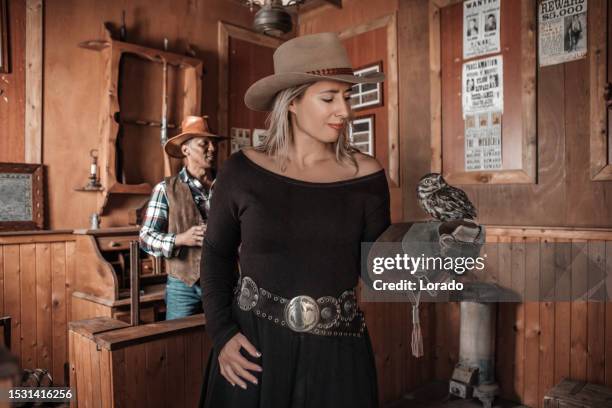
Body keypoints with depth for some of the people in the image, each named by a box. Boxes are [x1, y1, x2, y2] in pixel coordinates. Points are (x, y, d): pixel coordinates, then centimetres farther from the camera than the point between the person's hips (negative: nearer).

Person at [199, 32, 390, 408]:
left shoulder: (365, 174, -6)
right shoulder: (243, 170, -8)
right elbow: (218, 253, 3)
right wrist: (221, 332, -5)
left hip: (336, 347, 1)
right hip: (252, 343, 0)